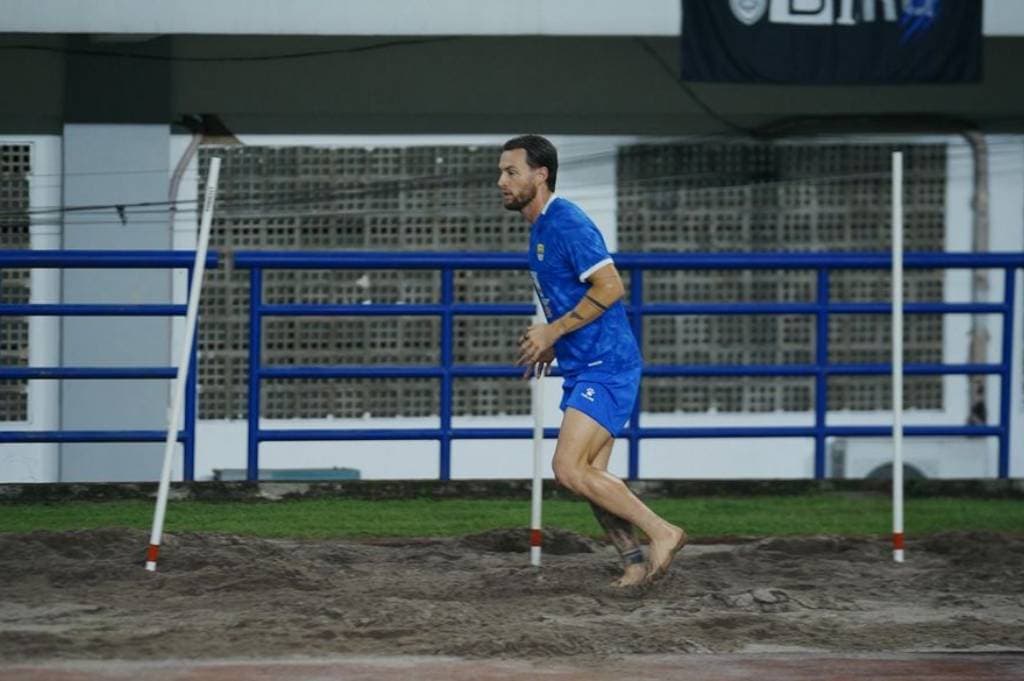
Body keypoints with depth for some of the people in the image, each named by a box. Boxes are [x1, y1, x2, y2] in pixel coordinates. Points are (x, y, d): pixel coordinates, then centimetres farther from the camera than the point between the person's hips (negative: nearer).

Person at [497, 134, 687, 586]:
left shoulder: (567, 224, -15)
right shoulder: (541, 228, 16)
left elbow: (610, 287, -21)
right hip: (583, 369, 10)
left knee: (569, 469, -16)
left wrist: (553, 331, -16)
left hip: (605, 367, -10)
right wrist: (553, 345, 15)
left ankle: (661, 532, -10)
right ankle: (636, 562, 9)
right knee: (589, 476, 6)